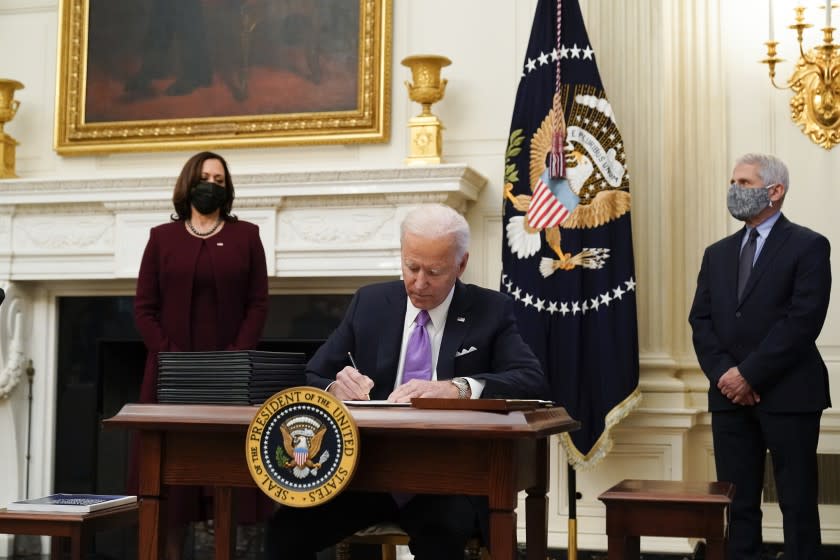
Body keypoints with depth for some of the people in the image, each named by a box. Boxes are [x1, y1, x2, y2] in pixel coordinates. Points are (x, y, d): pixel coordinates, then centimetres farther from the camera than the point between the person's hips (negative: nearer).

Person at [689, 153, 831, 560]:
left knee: (798, 504, 1)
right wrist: (723, 374, -7)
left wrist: (749, 374, -15)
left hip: (787, 394, -5)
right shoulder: (718, 253, 16)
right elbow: (700, 320, 9)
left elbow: (804, 320, -13)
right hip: (729, 395, 5)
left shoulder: (808, 246, -2)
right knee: (737, 503, 7)